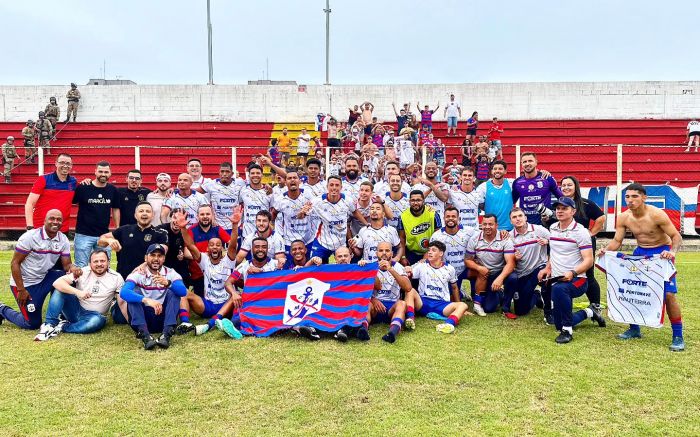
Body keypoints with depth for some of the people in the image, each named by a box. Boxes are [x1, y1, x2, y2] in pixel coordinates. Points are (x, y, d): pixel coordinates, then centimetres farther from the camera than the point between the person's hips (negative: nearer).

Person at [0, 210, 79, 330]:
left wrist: (72, 268, -29)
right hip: (25, 283, -5)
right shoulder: (30, 237, -19)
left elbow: (67, 264, -3)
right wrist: (21, 290, -19)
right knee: (33, 324, -5)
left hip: (44, 278, 5)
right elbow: (15, 263, -16)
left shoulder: (63, 240, -5)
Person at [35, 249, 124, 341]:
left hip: (93, 315, -2)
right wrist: (77, 292, -32)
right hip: (76, 310, 2)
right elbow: (57, 283, -17)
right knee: (60, 290, -20)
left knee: (98, 321, -38)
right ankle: (49, 325, -22)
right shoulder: (82, 272, -6)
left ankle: (62, 327, -20)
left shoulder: (116, 278, -5)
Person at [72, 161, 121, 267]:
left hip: (104, 235, 3)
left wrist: (117, 229, 11)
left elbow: (115, 209, 13)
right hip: (83, 234, -3)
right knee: (80, 266, 1)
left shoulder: (113, 190, 3)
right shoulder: (83, 188, -6)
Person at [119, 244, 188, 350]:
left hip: (163, 318, 1)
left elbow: (183, 292, -21)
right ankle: (144, 335, -35)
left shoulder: (170, 273, -2)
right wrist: (146, 300, -42)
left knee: (173, 292, -19)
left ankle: (166, 334, -33)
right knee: (135, 291, -21)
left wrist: (168, 283, -41)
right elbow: (123, 292, -26)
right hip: (143, 318, -1)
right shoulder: (138, 274, -6)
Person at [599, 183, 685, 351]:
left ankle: (678, 336, 2)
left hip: (661, 253, -5)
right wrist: (605, 249, -24)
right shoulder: (623, 218, -9)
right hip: (640, 252, 5)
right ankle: (634, 329, 21)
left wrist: (672, 252, -39)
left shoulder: (656, 214, -23)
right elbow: (617, 241, -3)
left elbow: (676, 236, -19)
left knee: (669, 294, -13)